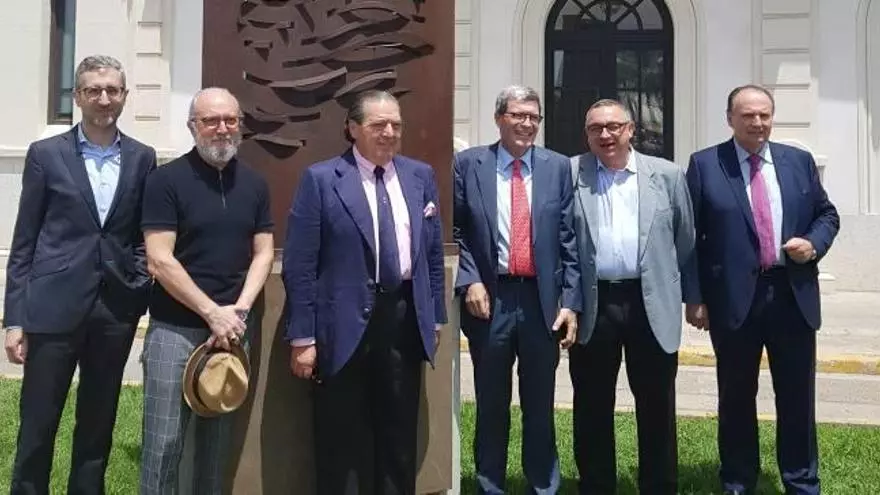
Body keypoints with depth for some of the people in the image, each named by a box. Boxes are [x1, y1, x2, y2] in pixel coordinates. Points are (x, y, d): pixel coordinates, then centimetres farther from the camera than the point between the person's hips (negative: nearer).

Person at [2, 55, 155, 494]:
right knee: (37, 429, 5)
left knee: (98, 428, 13)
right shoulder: (45, 154, 2)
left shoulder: (142, 158, 7)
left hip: (116, 310, 2)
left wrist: (140, 283, -1)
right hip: (54, 307, -2)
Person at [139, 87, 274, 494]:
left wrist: (239, 310, -7)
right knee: (163, 442, -2)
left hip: (233, 328, 4)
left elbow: (263, 253, 7)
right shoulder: (167, 180, -5)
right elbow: (159, 260, -11)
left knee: (218, 439, 12)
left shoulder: (254, 183, 8)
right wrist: (213, 313, -13)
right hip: (175, 328, -4)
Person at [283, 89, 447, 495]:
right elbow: (299, 266, -9)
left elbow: (433, 253, 13)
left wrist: (435, 316, 10)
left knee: (400, 434, 16)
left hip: (406, 317, 4)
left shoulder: (420, 176, 7)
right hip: (346, 322, -4)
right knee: (343, 441, 9)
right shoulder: (321, 179, -7)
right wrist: (302, 336, -12)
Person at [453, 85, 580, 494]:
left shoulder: (558, 167, 5)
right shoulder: (468, 164, 2)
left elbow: (569, 239, 2)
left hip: (542, 299, 1)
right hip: (490, 298, -1)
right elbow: (456, 231, 3)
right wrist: (469, 280, -9)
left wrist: (570, 302, -3)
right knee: (491, 405, 12)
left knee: (540, 406, 12)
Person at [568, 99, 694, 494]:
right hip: (592, 304, 0)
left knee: (657, 405, 9)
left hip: (652, 304, 1)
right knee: (592, 406, 9)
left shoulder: (667, 175, 5)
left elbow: (685, 240, 11)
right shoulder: (569, 174, 2)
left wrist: (675, 289, 13)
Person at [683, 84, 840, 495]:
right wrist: (694, 297, -7)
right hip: (734, 298, -2)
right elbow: (690, 236, -3)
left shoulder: (799, 161, 9)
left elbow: (827, 214, 16)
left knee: (797, 397, 10)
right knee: (736, 399, 10)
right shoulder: (704, 165, -1)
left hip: (793, 296, 3)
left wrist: (815, 243, -6)